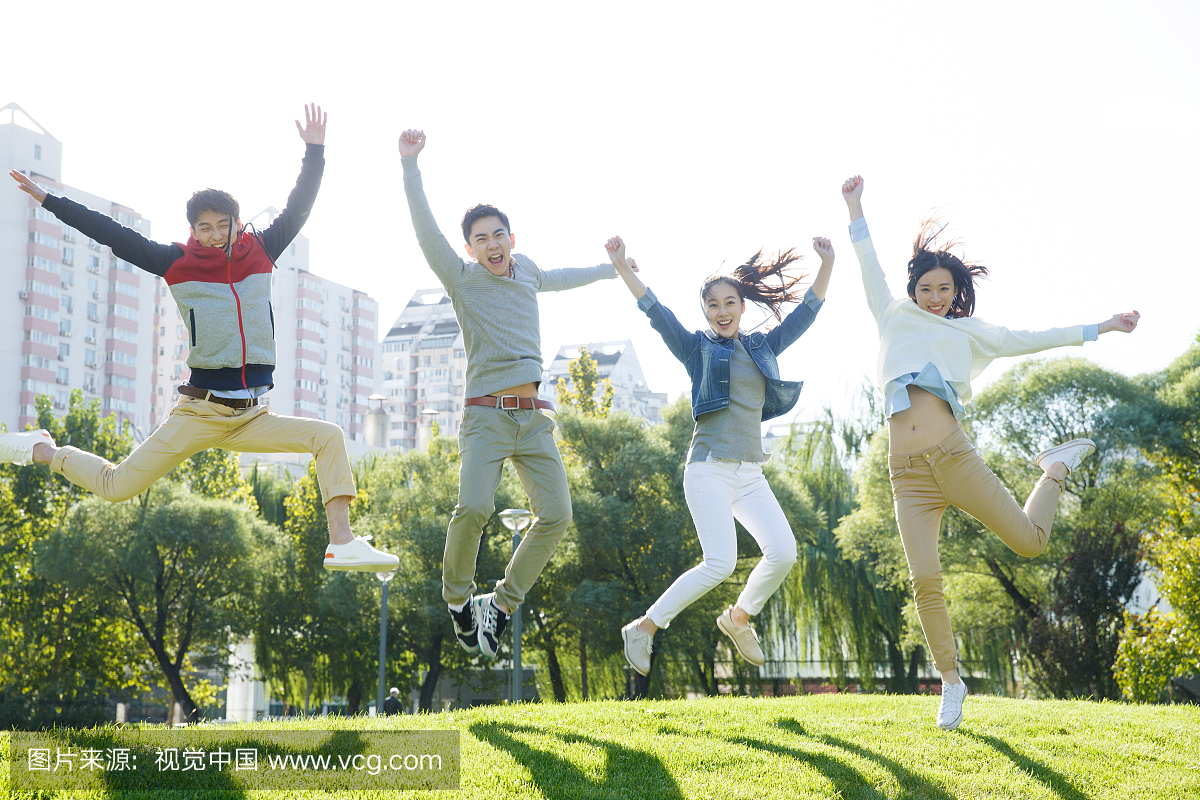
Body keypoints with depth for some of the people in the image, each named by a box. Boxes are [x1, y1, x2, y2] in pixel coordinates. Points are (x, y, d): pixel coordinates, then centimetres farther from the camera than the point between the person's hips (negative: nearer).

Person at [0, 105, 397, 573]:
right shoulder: (178, 264, -1)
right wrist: (49, 201, -1)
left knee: (329, 437, -15)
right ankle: (40, 450, 23)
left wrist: (315, 149, -1)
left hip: (251, 419, 3)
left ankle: (342, 544, -20)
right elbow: (113, 235, 0)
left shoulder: (260, 254, 7)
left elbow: (298, 208, 7)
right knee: (116, 487, -2)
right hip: (197, 413, -3)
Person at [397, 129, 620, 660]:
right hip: (487, 415, -5)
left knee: (556, 514, -7)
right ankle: (457, 598, 1)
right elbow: (425, 229, -10)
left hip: (535, 417, 5)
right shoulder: (461, 277, 3)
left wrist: (608, 269, 54)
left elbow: (560, 278, 41)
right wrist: (410, 165, -21)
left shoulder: (526, 271, 18)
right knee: (473, 508, -25)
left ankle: (502, 604, 8)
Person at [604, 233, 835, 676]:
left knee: (783, 552, -11)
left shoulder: (764, 347, 17)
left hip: (750, 474, 5)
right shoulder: (696, 348, 5)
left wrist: (827, 264, -2)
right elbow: (655, 311, -8)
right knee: (720, 563, -18)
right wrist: (621, 265, -20)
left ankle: (738, 617, 14)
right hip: (709, 469, -5)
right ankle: (643, 628, -4)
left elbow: (806, 312, 12)